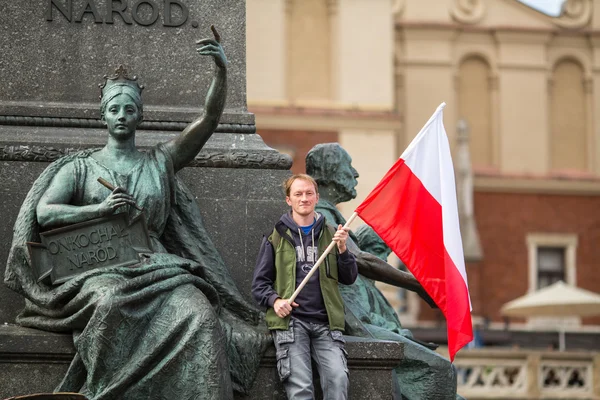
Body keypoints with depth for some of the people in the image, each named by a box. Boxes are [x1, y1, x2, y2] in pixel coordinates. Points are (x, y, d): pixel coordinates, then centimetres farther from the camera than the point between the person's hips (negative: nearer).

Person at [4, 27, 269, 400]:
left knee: (198, 315, -33)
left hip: (156, 267, 2)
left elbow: (209, 119, 10)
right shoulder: (80, 168, 18)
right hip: (102, 272, -2)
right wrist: (99, 209, -9)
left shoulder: (160, 161, 20)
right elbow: (43, 213, 5)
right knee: (112, 306, -41)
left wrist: (222, 70, -6)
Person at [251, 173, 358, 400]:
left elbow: (349, 279, 13)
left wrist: (342, 250, -4)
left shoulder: (330, 235, 17)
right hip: (289, 321, -2)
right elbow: (260, 282, 12)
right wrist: (274, 300, -8)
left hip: (326, 323, 2)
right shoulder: (276, 237, 13)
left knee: (338, 379, -21)